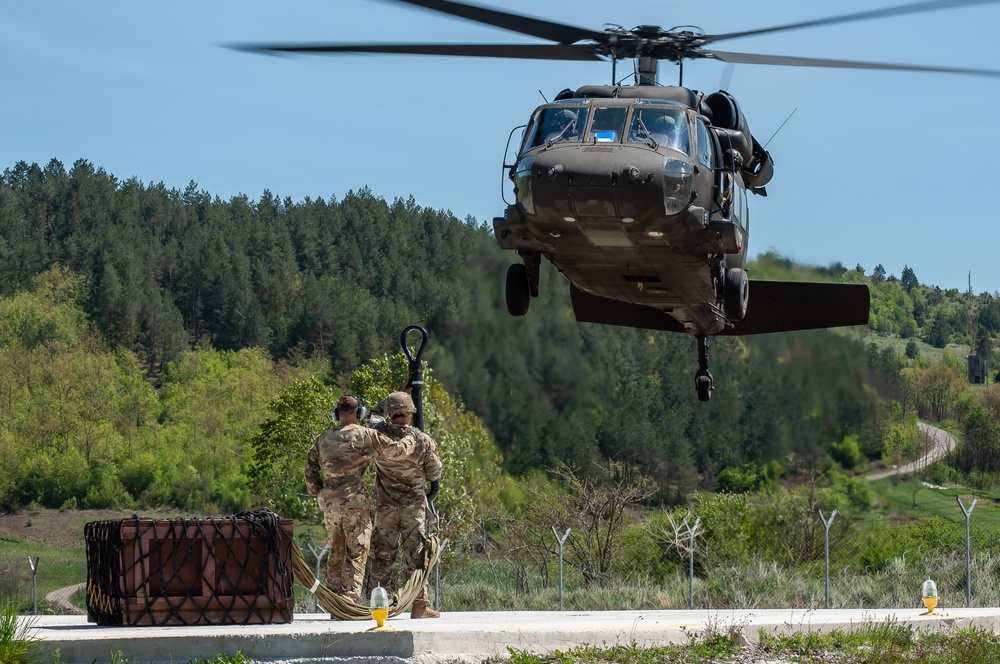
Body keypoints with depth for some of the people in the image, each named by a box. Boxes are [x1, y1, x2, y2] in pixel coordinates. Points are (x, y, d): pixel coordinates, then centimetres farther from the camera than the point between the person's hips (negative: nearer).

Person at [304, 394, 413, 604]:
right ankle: (349, 597, -10)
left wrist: (318, 493, 22)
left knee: (335, 552, 16)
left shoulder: (323, 438, 11)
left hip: (329, 502, 5)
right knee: (356, 552, -1)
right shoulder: (365, 435, -3)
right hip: (355, 502, -5)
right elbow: (396, 450, -1)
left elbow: (310, 470, 12)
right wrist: (410, 440, 18)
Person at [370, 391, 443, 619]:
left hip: (386, 506, 1)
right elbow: (434, 474, 1)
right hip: (414, 506, -1)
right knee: (416, 555, 4)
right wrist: (433, 453, 19)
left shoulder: (378, 434, -8)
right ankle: (419, 605, 3)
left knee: (382, 556, 8)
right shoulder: (422, 439, -8)